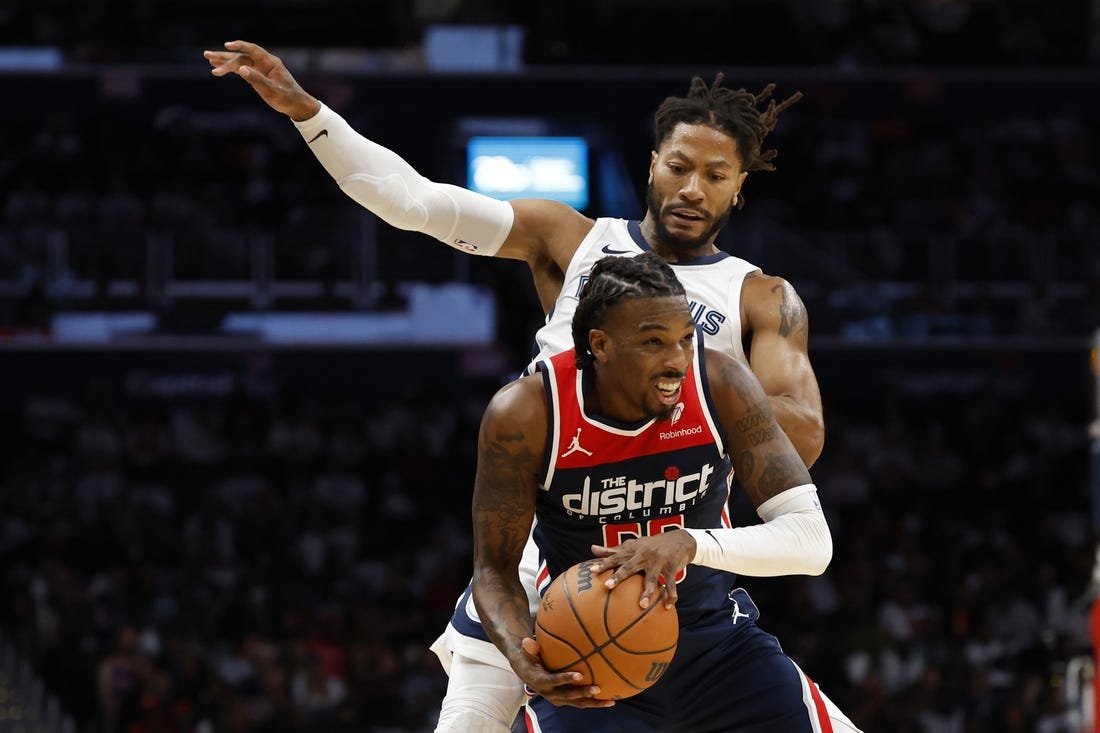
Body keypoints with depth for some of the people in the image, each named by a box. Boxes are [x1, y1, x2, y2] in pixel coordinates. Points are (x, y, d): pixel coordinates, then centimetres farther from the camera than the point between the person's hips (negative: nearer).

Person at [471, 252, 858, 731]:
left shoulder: (720, 386, -17)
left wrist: (690, 543, -38)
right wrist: (524, 661, -31)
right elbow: (495, 569, -9)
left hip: (717, 642, 2)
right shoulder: (524, 415, -20)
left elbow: (812, 540, -19)